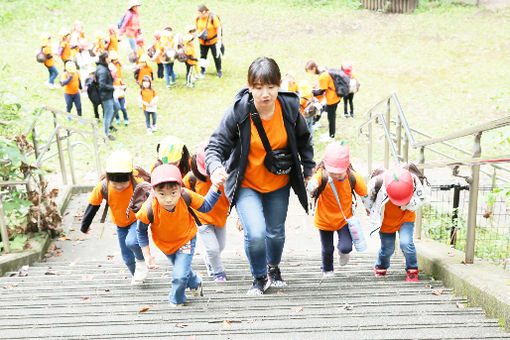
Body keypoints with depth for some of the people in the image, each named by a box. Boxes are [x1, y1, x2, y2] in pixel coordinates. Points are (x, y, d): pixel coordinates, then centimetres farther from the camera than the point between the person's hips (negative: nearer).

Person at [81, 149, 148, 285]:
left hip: (137, 220, -4)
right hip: (120, 225, 4)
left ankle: (141, 261, -1)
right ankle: (137, 275, 41)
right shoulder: (102, 187, -23)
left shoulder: (138, 184, -31)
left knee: (131, 241, -32)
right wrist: (85, 225, 4)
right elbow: (92, 206, -7)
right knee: (127, 257, 12)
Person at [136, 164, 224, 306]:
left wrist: (215, 186, -26)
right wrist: (147, 255, -14)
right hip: (164, 244, 1)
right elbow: (141, 231, -16)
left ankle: (176, 299, 23)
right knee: (179, 267, 25)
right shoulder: (149, 209, -37)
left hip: (186, 239, -1)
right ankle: (195, 283, 60)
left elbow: (205, 206, -14)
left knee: (180, 275, -11)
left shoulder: (186, 196, -35)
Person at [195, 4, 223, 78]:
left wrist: (219, 40, -15)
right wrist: (198, 34, -5)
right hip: (202, 41, 4)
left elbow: (218, 28, -15)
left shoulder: (213, 17, -22)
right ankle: (202, 70, 32)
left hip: (213, 41, -4)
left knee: (216, 56, 6)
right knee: (203, 56, 13)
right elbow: (196, 27, 10)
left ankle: (219, 71, 24)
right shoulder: (198, 18, -9)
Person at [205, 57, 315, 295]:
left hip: (279, 185, 3)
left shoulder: (289, 107, -13)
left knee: (276, 232, 17)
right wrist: (215, 167, -39)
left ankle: (274, 267, 52)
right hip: (246, 185, -3)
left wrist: (308, 168, 11)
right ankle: (259, 278, 13)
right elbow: (216, 144, -19)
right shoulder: (238, 111, -23)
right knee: (255, 233, -18)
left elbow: (303, 139, 6)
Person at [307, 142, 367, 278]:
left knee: (346, 247, -13)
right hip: (325, 219, 0)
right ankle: (327, 270, 45)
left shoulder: (353, 178, -20)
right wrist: (312, 186, -60)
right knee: (327, 249, 12)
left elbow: (365, 194, -3)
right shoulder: (322, 175, -25)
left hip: (345, 218, 1)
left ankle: (343, 251, 27)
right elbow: (311, 186, -40)